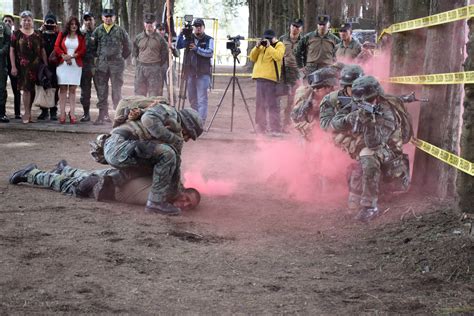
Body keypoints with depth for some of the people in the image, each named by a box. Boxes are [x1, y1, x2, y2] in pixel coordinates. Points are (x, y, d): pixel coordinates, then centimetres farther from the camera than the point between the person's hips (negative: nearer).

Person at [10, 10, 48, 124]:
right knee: (26, 89, -8)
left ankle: (28, 112, 14)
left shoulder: (37, 35, 11)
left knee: (32, 89, 5)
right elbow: (12, 51, 1)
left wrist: (46, 65, 7)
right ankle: (27, 113, -5)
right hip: (23, 66, -3)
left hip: (36, 66, 3)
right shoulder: (16, 34, 3)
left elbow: (42, 50, 14)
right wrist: (13, 66, -7)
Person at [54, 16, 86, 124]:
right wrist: (64, 56, -13)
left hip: (76, 65, 0)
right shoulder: (62, 35, 10)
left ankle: (72, 113, -1)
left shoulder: (81, 37, 10)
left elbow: (83, 50, 2)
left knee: (72, 89, -1)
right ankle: (62, 114, -3)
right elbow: (56, 47, 3)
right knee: (63, 88, -3)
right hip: (62, 64, 0)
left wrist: (72, 56, -11)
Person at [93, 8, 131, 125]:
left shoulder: (120, 31, 4)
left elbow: (127, 47, 12)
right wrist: (97, 56, 10)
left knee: (117, 91, -1)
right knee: (101, 91, 4)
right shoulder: (97, 31, 7)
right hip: (101, 64, 2)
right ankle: (103, 115, 10)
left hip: (116, 64, -2)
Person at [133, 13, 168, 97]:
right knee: (139, 93, 6)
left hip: (155, 69, -3)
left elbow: (164, 55, 5)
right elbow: (135, 52, 19)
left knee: (154, 94, -3)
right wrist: (139, 63, 10)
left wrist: (157, 66, 1)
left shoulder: (159, 38, 0)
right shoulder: (139, 38, 8)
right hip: (140, 68, 3)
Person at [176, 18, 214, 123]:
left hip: (203, 73, -4)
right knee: (192, 97, 12)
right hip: (190, 72, 4)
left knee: (202, 99, -8)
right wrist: (181, 35, -13)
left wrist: (197, 49, -24)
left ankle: (201, 121, -10)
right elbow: (178, 46, 0)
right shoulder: (189, 38, 11)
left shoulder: (208, 39, 1)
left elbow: (210, 52, -13)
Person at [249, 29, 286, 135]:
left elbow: (278, 56, -16)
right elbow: (252, 58, 16)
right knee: (260, 104, 9)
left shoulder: (279, 45, 2)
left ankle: (275, 129, -12)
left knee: (272, 104, -10)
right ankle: (260, 128, 14)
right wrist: (257, 47, 3)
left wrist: (269, 46, -14)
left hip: (270, 78, -7)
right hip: (260, 77, 7)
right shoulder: (262, 46, 22)